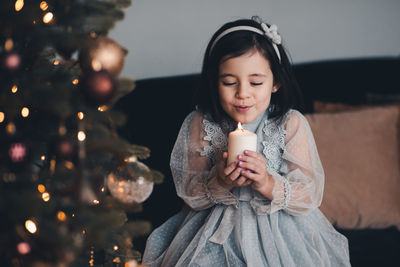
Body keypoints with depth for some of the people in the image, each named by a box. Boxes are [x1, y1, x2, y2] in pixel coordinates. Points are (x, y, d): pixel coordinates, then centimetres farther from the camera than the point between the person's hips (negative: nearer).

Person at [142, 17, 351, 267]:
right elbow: (189, 194, -1)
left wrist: (268, 184, -27)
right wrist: (219, 183, -22)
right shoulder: (201, 124, -2)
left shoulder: (292, 124, -6)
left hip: (281, 230, 0)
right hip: (218, 226, 1)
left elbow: (311, 196, -8)